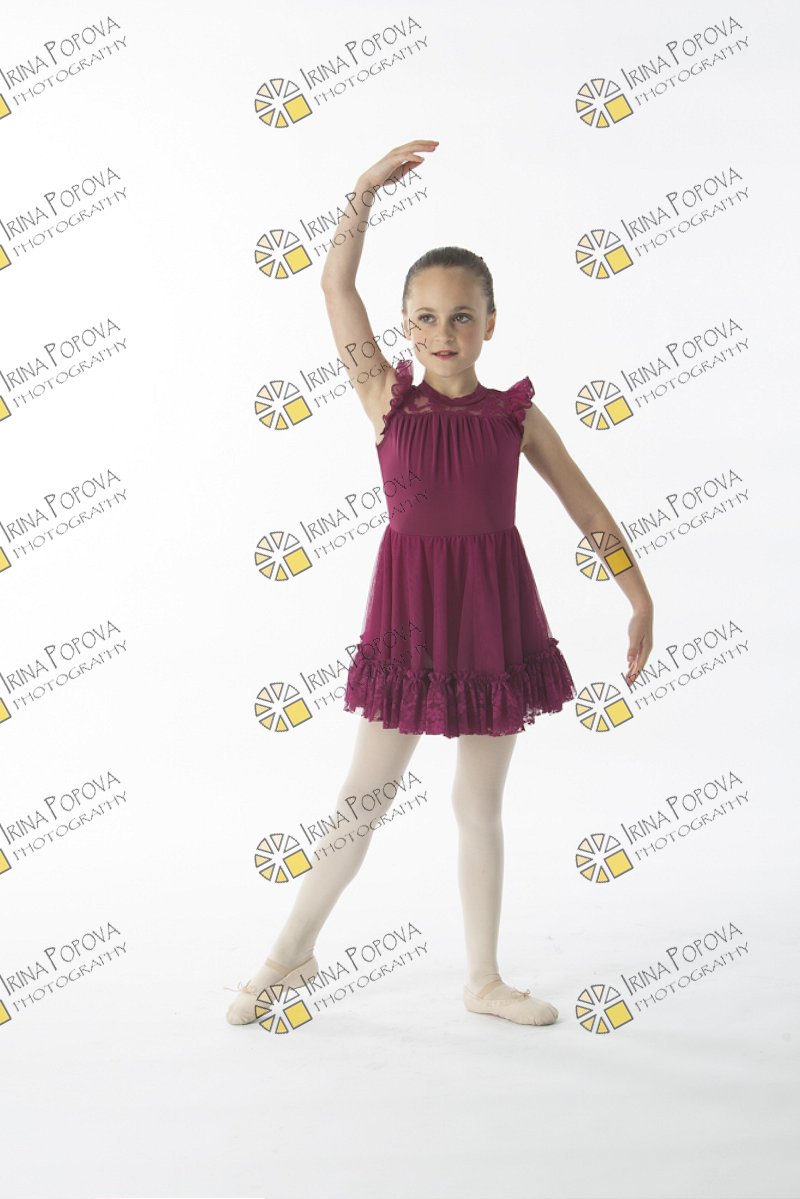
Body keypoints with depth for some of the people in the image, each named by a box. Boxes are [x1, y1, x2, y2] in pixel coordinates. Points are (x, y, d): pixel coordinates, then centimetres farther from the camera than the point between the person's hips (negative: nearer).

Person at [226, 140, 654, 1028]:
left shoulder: (517, 414, 1)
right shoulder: (388, 400, -1)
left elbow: (585, 506, 6)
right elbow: (336, 288, -7)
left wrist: (639, 596, 5)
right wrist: (365, 192, -14)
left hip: (495, 614, 1)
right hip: (411, 614, -1)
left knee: (480, 805, 12)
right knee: (362, 794, 7)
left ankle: (485, 980, 25)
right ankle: (293, 950, 25)